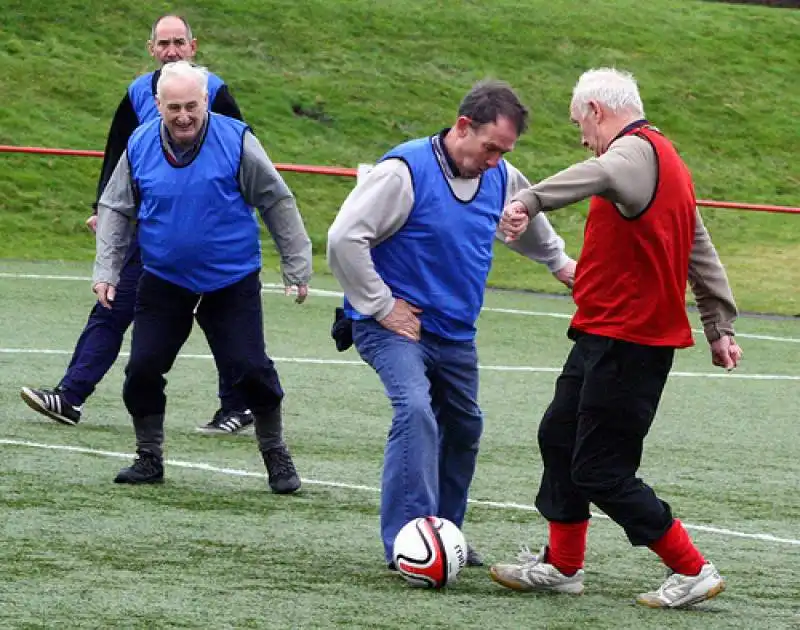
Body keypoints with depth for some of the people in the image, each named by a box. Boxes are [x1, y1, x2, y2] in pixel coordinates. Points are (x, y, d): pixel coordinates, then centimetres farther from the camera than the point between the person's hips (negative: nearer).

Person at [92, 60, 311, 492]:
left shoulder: (235, 141, -13)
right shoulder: (140, 146, -5)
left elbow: (278, 203, -3)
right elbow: (115, 210, 7)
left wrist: (297, 267, -1)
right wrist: (106, 271, -1)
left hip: (232, 282, -3)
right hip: (163, 282, 3)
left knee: (249, 370, -8)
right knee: (142, 369, -2)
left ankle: (276, 456, 12)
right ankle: (149, 458, 16)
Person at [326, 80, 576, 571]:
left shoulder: (503, 180, 2)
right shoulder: (406, 170, -20)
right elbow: (344, 238, -23)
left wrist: (558, 260, 41)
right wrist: (381, 306, -19)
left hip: (456, 333, 8)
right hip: (396, 327, -8)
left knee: (463, 427, 16)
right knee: (416, 411, -26)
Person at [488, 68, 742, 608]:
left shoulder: (638, 149, -15)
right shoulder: (667, 161, 17)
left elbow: (601, 174, -41)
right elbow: (704, 258, 22)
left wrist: (531, 200, -52)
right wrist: (720, 330, 26)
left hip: (625, 343, -10)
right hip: (607, 336, 10)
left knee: (600, 472, -6)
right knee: (560, 436, 18)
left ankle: (693, 572, 1)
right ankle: (562, 566, 29)